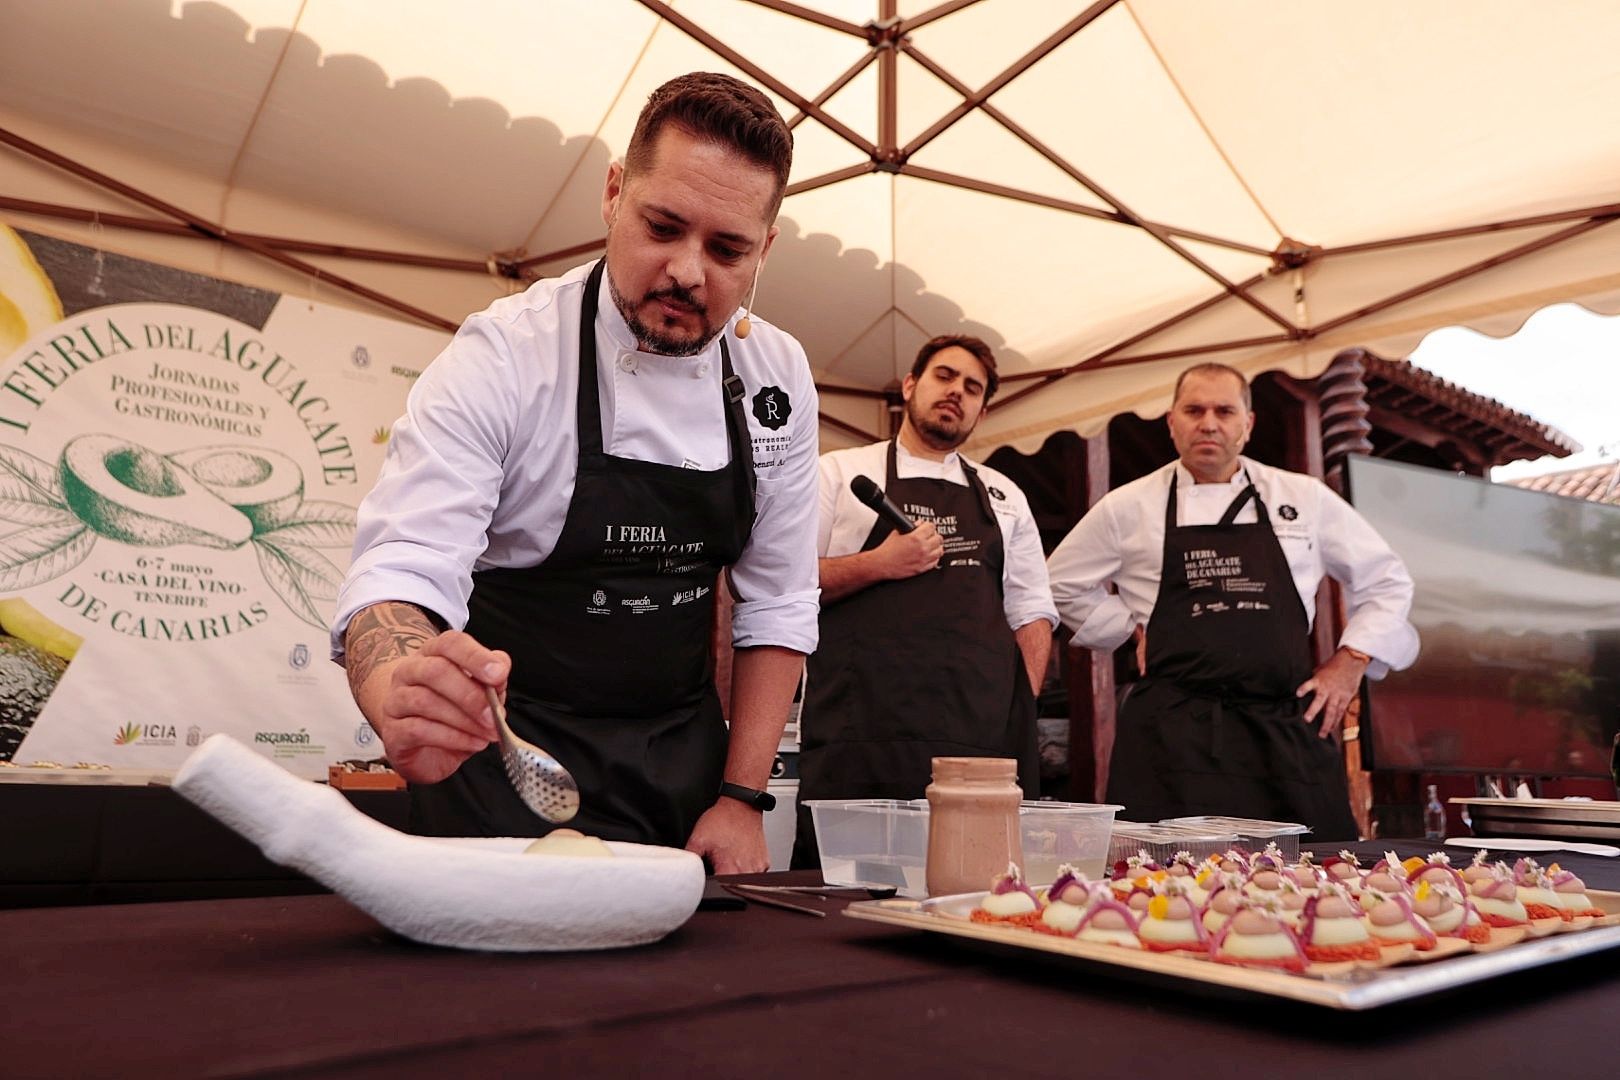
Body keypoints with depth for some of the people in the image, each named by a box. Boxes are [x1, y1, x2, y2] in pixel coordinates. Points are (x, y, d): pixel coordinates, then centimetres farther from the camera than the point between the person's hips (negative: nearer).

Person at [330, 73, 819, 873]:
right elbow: (400, 575, -24)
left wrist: (742, 798, -6)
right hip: (513, 762, -4)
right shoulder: (501, 358, -17)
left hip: (686, 766, 4)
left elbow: (777, 604, -1)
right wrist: (403, 703, -46)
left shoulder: (777, 376, -5)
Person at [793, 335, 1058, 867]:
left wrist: (1022, 709, 6)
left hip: (983, 740, 3)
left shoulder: (1003, 495, 23)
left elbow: (1031, 613, 21)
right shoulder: (840, 473, 12)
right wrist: (878, 565, -8)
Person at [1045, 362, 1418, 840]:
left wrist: (1351, 661, 7)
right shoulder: (1127, 508, 5)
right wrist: (1133, 630, 8)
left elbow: (1386, 581, 18)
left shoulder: (1305, 499, 8)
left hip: (1287, 729, 2)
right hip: (1173, 735, -2)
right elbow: (1064, 583, 17)